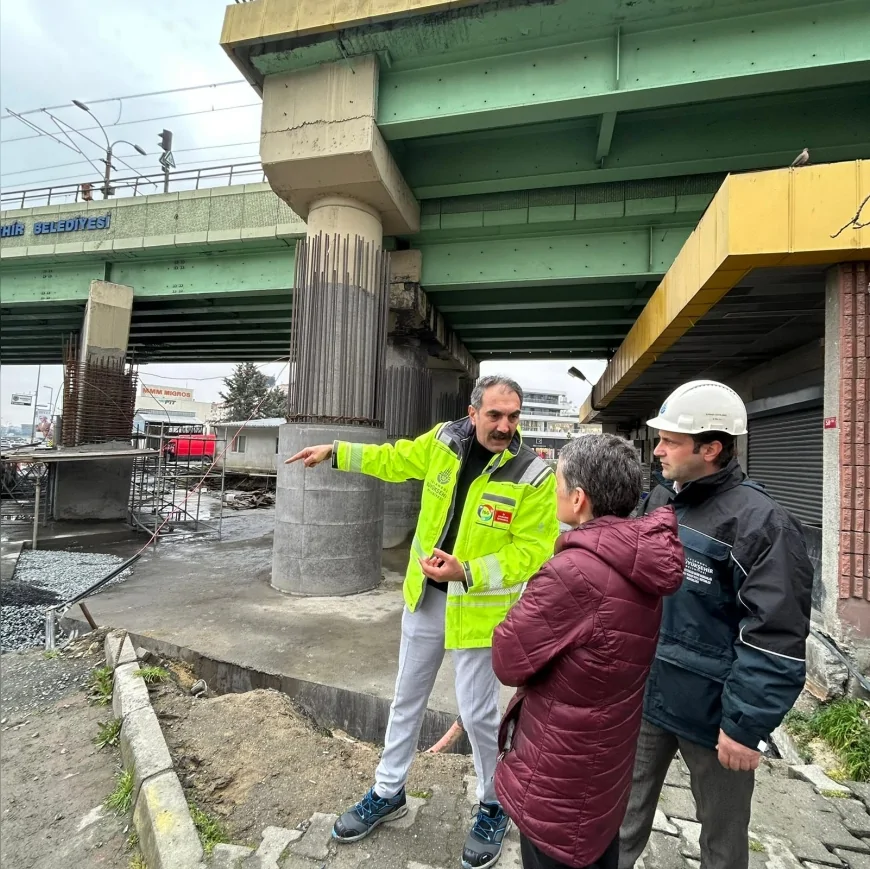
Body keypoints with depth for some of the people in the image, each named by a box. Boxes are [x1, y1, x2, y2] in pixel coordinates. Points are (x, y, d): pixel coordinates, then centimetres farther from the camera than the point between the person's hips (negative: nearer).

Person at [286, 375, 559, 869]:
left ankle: (495, 808, 41)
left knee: (477, 711, 10)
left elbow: (531, 551, -18)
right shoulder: (443, 441, -7)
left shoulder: (535, 475, -20)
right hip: (425, 595, 5)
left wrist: (466, 573, -29)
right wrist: (335, 452, 15)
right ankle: (389, 793, 45)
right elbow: (394, 459, 10)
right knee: (408, 697, 20)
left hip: (479, 606, -4)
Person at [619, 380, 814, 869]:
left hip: (712, 713, -5)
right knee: (628, 803, 23)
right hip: (645, 695, 6)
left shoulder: (760, 522, -20)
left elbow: (776, 641, -20)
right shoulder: (658, 502, 2)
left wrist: (746, 726, -18)